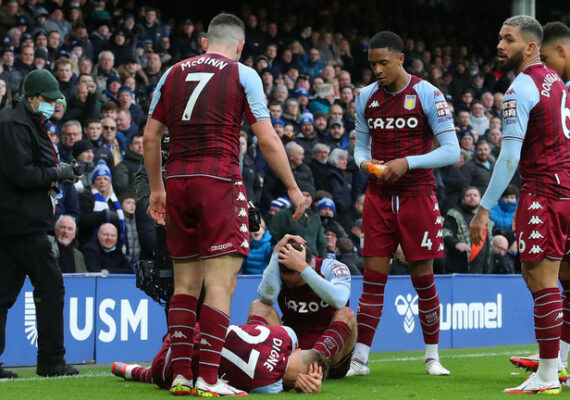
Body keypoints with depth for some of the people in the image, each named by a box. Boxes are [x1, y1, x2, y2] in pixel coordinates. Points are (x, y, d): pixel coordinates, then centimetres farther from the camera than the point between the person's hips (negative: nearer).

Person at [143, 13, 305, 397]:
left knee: (186, 283, 11)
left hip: (177, 180, 5)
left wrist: (157, 188, 23)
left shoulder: (174, 73, 15)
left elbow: (150, 137, 13)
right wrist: (293, 189, 8)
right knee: (221, 284, -5)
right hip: (219, 179, -5)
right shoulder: (243, 74, 4)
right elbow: (267, 140, 0)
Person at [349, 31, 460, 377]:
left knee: (423, 277, 3)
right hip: (379, 198, 3)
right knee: (373, 277, 0)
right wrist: (364, 162, -6)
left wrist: (408, 163, -19)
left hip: (417, 197, -3)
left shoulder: (428, 95, -7)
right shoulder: (366, 97, 7)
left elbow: (452, 150, -9)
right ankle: (360, 358, 3)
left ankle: (433, 356, 16)